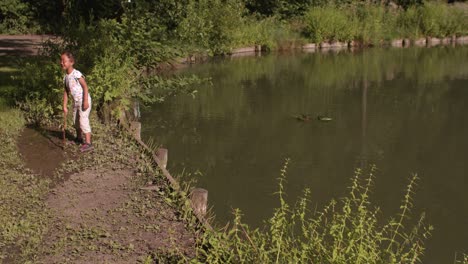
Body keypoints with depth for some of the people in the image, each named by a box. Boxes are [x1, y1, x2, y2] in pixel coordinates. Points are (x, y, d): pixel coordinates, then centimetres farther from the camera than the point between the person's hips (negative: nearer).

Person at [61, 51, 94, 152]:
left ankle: (88, 143, -14)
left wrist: (86, 101, -24)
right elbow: (66, 92, 9)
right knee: (76, 121, 19)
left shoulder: (76, 74, -19)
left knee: (83, 120, -14)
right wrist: (65, 106, 7)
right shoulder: (65, 77, 5)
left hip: (83, 100, -9)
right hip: (76, 101, 9)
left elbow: (85, 87, -20)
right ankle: (79, 138, 40)